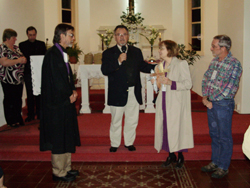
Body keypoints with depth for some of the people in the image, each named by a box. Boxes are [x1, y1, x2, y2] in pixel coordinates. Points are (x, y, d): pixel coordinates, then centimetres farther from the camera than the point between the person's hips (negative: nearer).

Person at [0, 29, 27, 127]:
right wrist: (18, 60, -19)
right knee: (9, 100, 2)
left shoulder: (15, 47, 14)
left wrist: (23, 59, 2)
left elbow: (21, 58, 25)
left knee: (18, 99, 12)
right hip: (8, 80, -8)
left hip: (19, 78, 8)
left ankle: (18, 118, 23)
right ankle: (11, 121, 12)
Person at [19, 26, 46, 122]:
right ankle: (31, 114, 11)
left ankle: (39, 113, 15)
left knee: (39, 94, 6)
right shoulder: (22, 45, 6)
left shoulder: (41, 44, 9)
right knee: (30, 94, 3)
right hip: (28, 73, -1)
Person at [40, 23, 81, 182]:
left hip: (66, 102, 10)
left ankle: (66, 168, 30)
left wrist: (73, 91, 2)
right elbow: (56, 81, -21)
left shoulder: (63, 54, 11)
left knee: (67, 137, 17)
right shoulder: (53, 55, -19)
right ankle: (59, 172, 16)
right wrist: (69, 96, -9)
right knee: (59, 138, 2)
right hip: (58, 104, -10)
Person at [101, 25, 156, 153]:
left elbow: (143, 66, 11)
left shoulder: (136, 52, 10)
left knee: (132, 120, 13)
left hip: (134, 93, 3)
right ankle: (115, 144, 28)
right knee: (116, 121, 10)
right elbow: (104, 70, -15)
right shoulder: (108, 53, -3)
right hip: (117, 93, -3)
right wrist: (118, 61, -27)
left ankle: (129, 142, 32)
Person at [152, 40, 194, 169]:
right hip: (164, 102, 6)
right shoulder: (161, 65, 13)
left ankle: (180, 156, 16)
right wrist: (156, 82, 3)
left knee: (177, 128, -1)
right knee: (165, 128, 7)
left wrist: (171, 83, -23)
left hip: (176, 103, -6)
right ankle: (171, 155, 22)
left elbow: (188, 84, -13)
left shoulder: (181, 64, -9)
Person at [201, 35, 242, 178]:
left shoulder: (234, 64, -15)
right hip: (211, 104, 7)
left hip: (223, 104, -7)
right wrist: (205, 97, -1)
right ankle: (215, 162, 31)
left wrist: (213, 101, -14)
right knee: (214, 134, 17)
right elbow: (205, 79, 13)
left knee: (224, 137, 4)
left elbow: (231, 88, -18)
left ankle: (223, 167, 17)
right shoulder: (214, 61, 8)